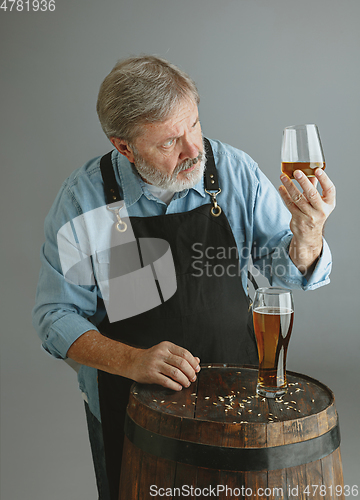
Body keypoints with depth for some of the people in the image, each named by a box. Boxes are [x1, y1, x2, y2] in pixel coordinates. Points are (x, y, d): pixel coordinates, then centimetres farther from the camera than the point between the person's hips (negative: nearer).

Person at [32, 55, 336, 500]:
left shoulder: (234, 171, -11)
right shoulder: (82, 200, -15)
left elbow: (283, 268, -6)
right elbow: (57, 315, -10)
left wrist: (307, 235, -29)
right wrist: (131, 361, -25)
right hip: (129, 408, -1)